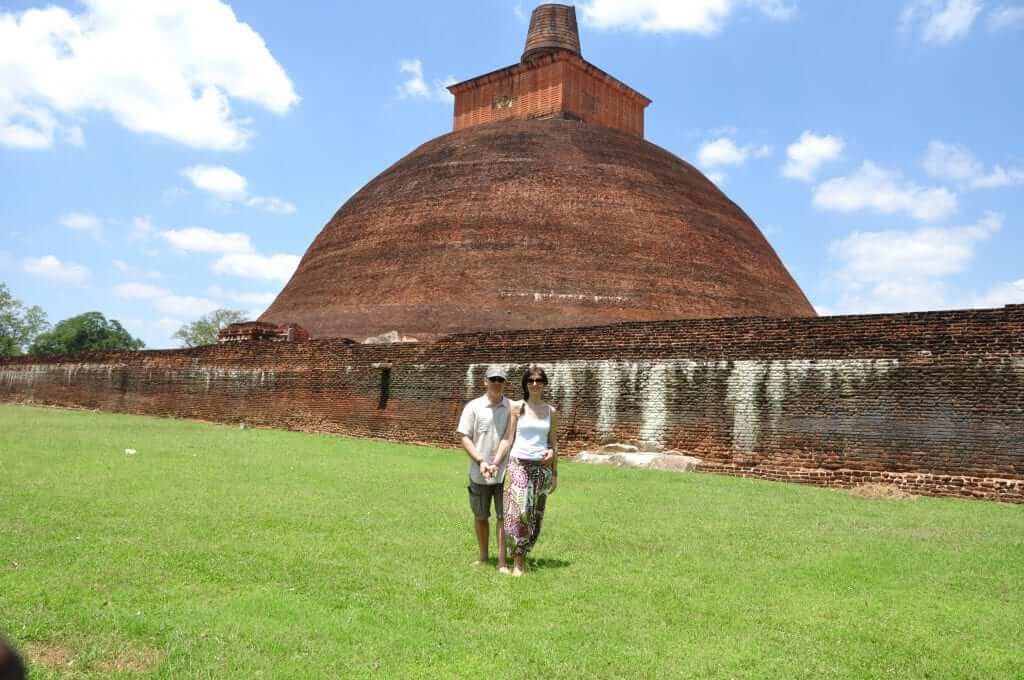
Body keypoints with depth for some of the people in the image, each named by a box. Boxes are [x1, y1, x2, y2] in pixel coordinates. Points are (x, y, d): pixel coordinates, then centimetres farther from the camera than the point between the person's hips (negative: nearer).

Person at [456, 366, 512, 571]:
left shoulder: (513, 407, 1)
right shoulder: (474, 407, -3)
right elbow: (464, 437, -5)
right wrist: (480, 461, -15)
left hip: (505, 472, 0)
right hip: (479, 473, 0)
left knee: (504, 516, 0)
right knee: (480, 516, 12)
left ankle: (502, 561, 7)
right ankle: (483, 556, 28)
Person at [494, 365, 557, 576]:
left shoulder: (551, 411, 8)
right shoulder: (517, 407, 1)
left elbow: (553, 444, 13)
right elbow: (507, 439, 1)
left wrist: (555, 474, 12)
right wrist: (494, 463, -8)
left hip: (542, 467, 3)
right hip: (519, 465, -3)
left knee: (535, 515, 5)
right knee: (519, 511, -15)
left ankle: (522, 555, 19)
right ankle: (517, 562, -5)